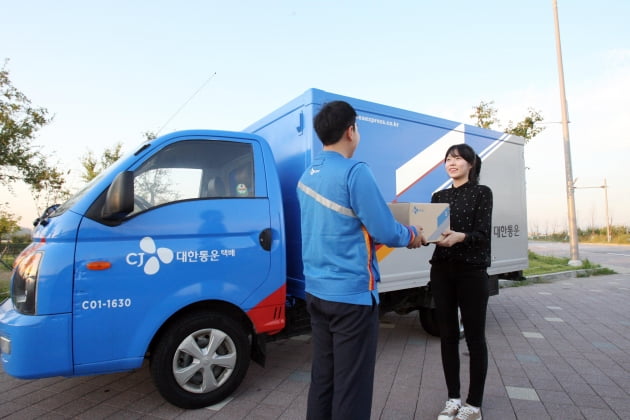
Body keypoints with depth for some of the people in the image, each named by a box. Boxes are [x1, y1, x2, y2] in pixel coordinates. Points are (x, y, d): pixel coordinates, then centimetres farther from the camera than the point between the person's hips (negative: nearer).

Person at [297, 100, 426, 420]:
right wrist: (413, 235, 6)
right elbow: (385, 232, -15)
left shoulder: (307, 176, 9)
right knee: (351, 384, 6)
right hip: (351, 294, -8)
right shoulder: (354, 172, -15)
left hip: (316, 292, 8)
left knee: (322, 377, 18)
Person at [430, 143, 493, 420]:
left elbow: (483, 232, -12)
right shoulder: (439, 196, 12)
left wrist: (460, 237, -32)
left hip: (472, 271, -4)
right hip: (442, 269, 4)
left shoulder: (482, 192, 0)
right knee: (447, 335, 10)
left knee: (474, 337, 4)